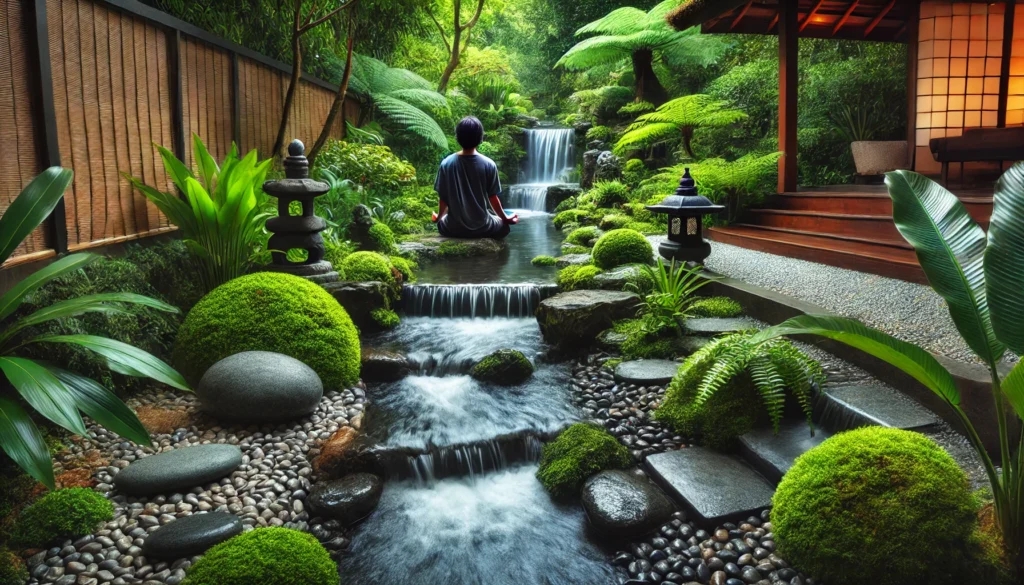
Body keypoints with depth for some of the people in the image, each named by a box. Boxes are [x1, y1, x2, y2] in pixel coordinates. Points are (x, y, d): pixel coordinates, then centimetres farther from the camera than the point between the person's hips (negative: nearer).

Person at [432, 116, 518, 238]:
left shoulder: (446, 164, -8)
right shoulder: (489, 165, -12)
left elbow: (442, 198, -2)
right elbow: (492, 198, -5)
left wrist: (439, 217, 19)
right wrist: (505, 219, 12)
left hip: (453, 228, 1)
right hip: (482, 227, -1)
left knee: (441, 223, 36)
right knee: (504, 226, 30)